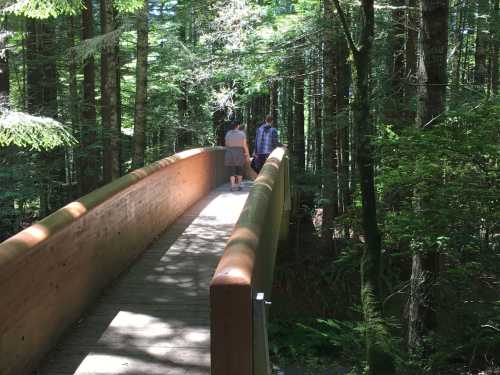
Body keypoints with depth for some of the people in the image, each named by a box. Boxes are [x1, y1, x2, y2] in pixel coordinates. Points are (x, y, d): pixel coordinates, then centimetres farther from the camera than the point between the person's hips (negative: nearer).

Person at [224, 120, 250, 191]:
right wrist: (247, 154, 1)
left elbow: (226, 144, 3)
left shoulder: (228, 134, -2)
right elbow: (245, 145, -7)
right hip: (240, 153, -1)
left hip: (230, 153, 1)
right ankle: (238, 185, 15)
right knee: (240, 170, 13)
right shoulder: (242, 133, -6)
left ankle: (233, 186, -4)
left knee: (232, 171, 4)